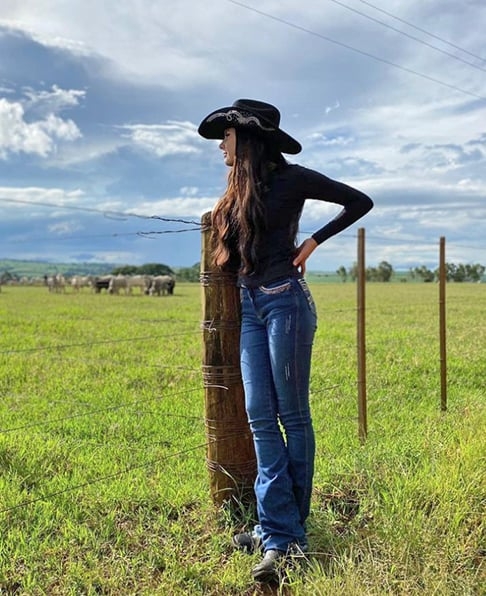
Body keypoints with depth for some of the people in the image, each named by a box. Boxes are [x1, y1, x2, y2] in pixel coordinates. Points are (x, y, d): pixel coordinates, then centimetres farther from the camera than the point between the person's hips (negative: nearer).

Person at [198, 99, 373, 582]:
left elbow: (360, 202, 0)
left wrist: (313, 242, -3)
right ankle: (279, 532, 4)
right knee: (260, 417, 0)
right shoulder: (239, 191, 17)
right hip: (250, 306, 7)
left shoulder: (291, 178, -3)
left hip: (285, 301, -7)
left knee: (292, 415, -1)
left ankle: (288, 528, 8)